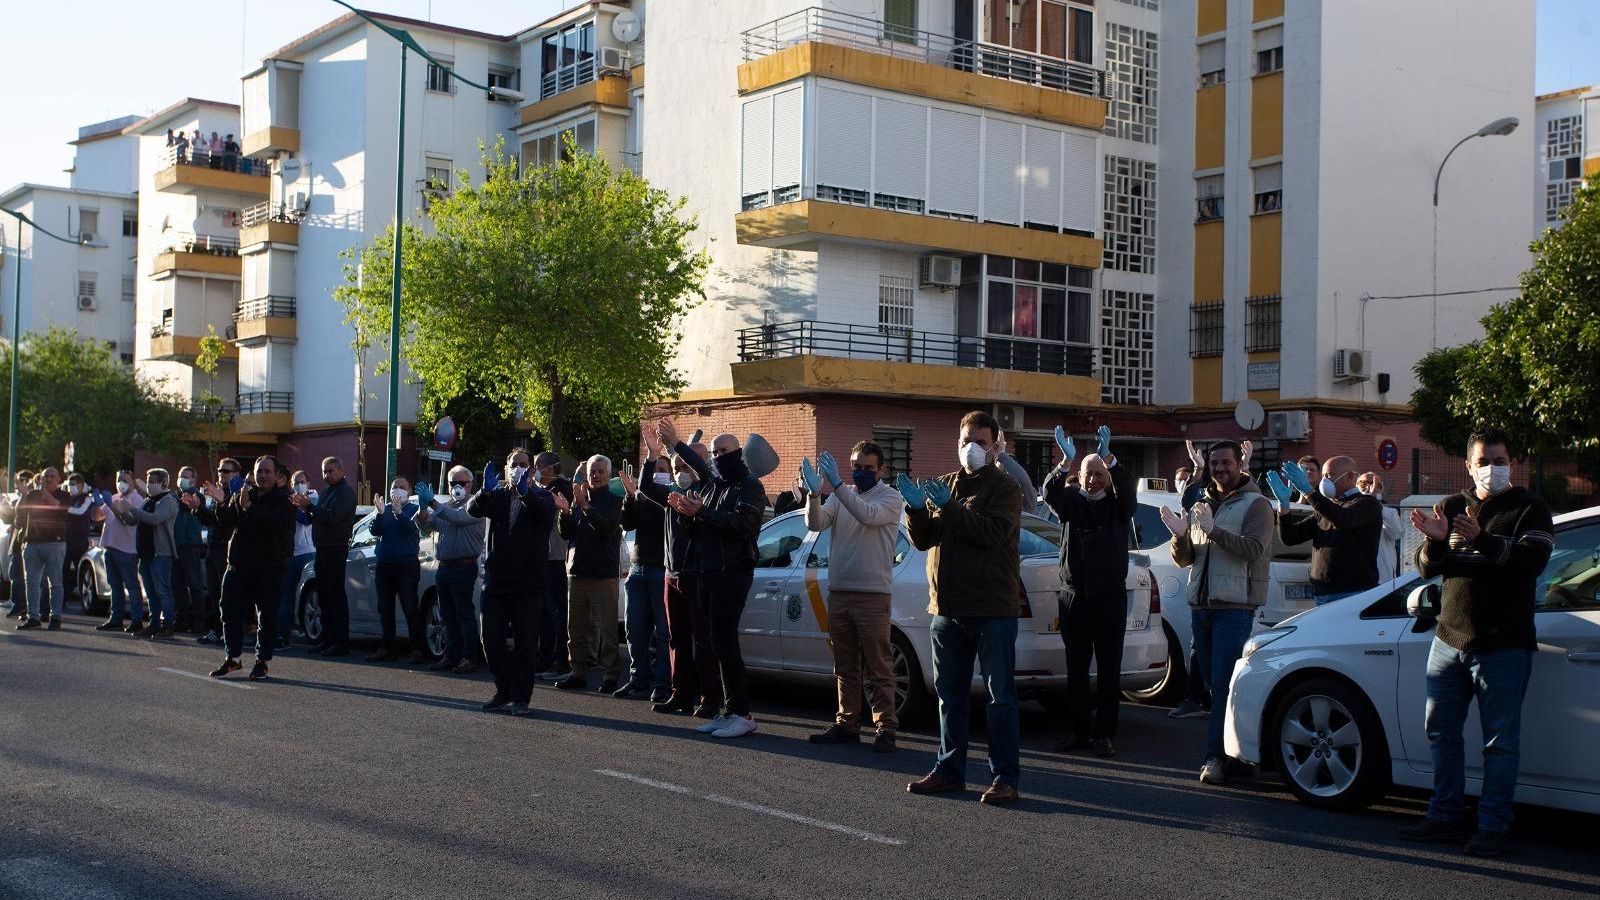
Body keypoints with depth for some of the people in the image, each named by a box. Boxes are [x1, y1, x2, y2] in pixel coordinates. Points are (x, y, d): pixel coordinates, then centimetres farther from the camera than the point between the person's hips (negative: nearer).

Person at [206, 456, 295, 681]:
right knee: (231, 612, 4)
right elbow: (226, 523, 6)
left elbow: (276, 523, -22)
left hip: (269, 569, -4)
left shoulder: (283, 499, -4)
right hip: (238, 565, 4)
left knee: (267, 617, -1)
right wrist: (222, 504, -11)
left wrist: (249, 507, -27)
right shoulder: (241, 495, 11)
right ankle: (232, 658, 16)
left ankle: (262, 661, 9)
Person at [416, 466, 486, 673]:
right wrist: (423, 508, -14)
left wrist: (433, 503, -23)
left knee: (465, 613, -6)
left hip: (464, 567, -7)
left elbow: (458, 517, -23)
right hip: (443, 567, 7)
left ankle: (470, 658, -4)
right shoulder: (443, 506, 18)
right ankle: (451, 656, 16)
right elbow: (422, 523, 8)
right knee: (448, 615, 10)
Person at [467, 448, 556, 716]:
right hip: (495, 580, 4)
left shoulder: (540, 496, 4)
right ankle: (503, 692, 18)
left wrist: (526, 493, -38)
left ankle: (520, 697, 3)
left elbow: (546, 513, -20)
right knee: (491, 639, 6)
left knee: (524, 643, -2)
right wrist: (485, 492, -28)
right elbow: (473, 509, -7)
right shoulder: (496, 495, 14)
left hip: (528, 583, -4)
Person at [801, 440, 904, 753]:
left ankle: (885, 728, 1)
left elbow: (868, 515, -24)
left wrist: (836, 486, -32)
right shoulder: (841, 496, 10)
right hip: (839, 592, 5)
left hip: (872, 594, -5)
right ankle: (846, 724, 18)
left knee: (878, 668, -3)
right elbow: (816, 523, -5)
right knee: (845, 667, 11)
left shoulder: (890, 497, -3)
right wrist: (814, 494, -24)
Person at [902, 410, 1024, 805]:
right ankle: (949, 769, 22)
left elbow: (993, 532, -20)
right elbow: (923, 539, 8)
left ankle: (1006, 776, 1)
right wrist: (916, 509, -11)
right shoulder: (945, 484, 15)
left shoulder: (1004, 487, -3)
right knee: (949, 695, 13)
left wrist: (948, 508, -25)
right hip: (947, 607, 6)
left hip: (992, 609, -6)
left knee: (1000, 696, -2)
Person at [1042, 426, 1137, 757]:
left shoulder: (1117, 504, 6)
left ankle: (1105, 734, 2)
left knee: (1109, 670, -1)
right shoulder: (1072, 500, 8)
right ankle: (1077, 732, 11)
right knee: (1076, 669, 6)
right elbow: (1050, 492, -12)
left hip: (1110, 597, -2)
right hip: (1074, 597, 2)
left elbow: (1129, 488, -15)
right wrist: (1067, 461, -28)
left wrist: (1108, 458, -29)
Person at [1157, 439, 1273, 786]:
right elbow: (1184, 560, 16)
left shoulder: (1255, 504, -2)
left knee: (1223, 682, -11)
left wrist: (1214, 530, -25)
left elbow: (1254, 550, -17)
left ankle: (1215, 756, -12)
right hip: (1201, 603, 7)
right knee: (1210, 679, 9)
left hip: (1235, 606, -7)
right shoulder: (1201, 506, 17)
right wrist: (1180, 536, -5)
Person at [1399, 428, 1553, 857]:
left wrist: (1482, 541, -33)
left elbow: (1532, 561, -19)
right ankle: (1446, 816, 20)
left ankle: (1494, 826, 4)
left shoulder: (1530, 511, -1)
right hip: (1449, 639, 5)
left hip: (1503, 645, -5)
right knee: (1441, 730, 10)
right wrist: (1435, 542, -17)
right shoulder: (1453, 507, 12)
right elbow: (1427, 568, 5)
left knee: (1500, 741, -1)